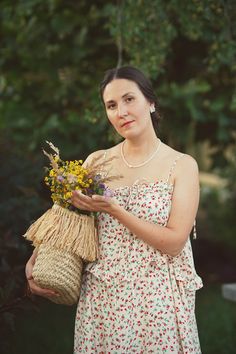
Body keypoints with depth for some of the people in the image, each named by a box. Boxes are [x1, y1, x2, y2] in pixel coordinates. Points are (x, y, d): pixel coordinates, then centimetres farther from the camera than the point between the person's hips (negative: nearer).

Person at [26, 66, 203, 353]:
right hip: (101, 300, 2)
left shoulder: (182, 165, -5)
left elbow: (174, 242, -11)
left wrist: (113, 209, -17)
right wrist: (34, 262, -9)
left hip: (157, 303, -2)